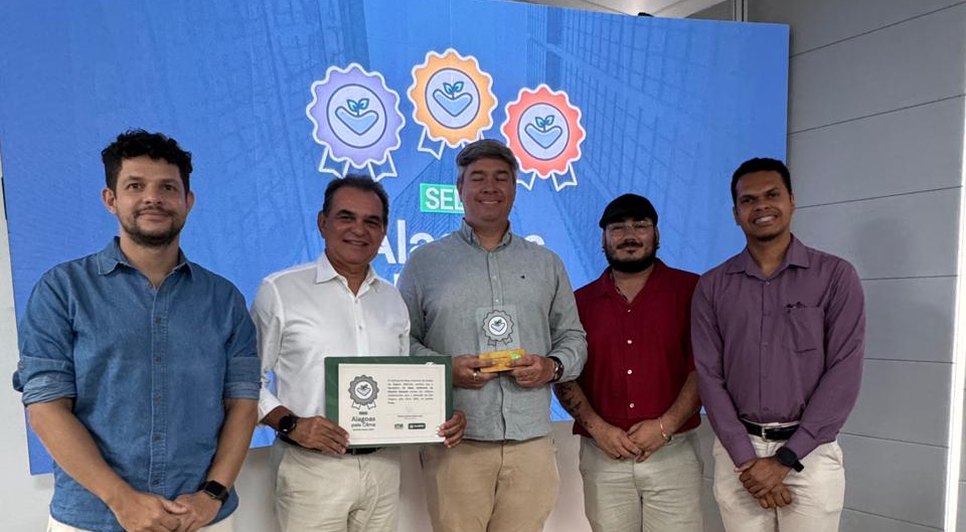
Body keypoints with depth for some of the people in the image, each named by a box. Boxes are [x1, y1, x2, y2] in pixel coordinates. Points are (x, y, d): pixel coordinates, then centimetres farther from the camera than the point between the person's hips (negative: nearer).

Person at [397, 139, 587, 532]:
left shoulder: (547, 264, 15)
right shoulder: (424, 262, 8)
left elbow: (573, 337, 17)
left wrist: (553, 366, -4)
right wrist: (445, 368, -13)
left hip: (532, 442, 2)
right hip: (455, 442, -2)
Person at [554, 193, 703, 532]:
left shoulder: (690, 290, 1)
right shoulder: (581, 301, 8)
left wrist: (665, 425, -12)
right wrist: (597, 428, -8)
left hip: (672, 452, -1)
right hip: (602, 457, 2)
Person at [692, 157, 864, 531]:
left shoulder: (835, 276, -2)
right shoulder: (712, 287, 3)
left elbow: (844, 374, -8)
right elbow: (709, 376, -1)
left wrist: (785, 459, -12)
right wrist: (746, 459, -10)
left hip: (811, 454, -1)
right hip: (736, 453, 2)